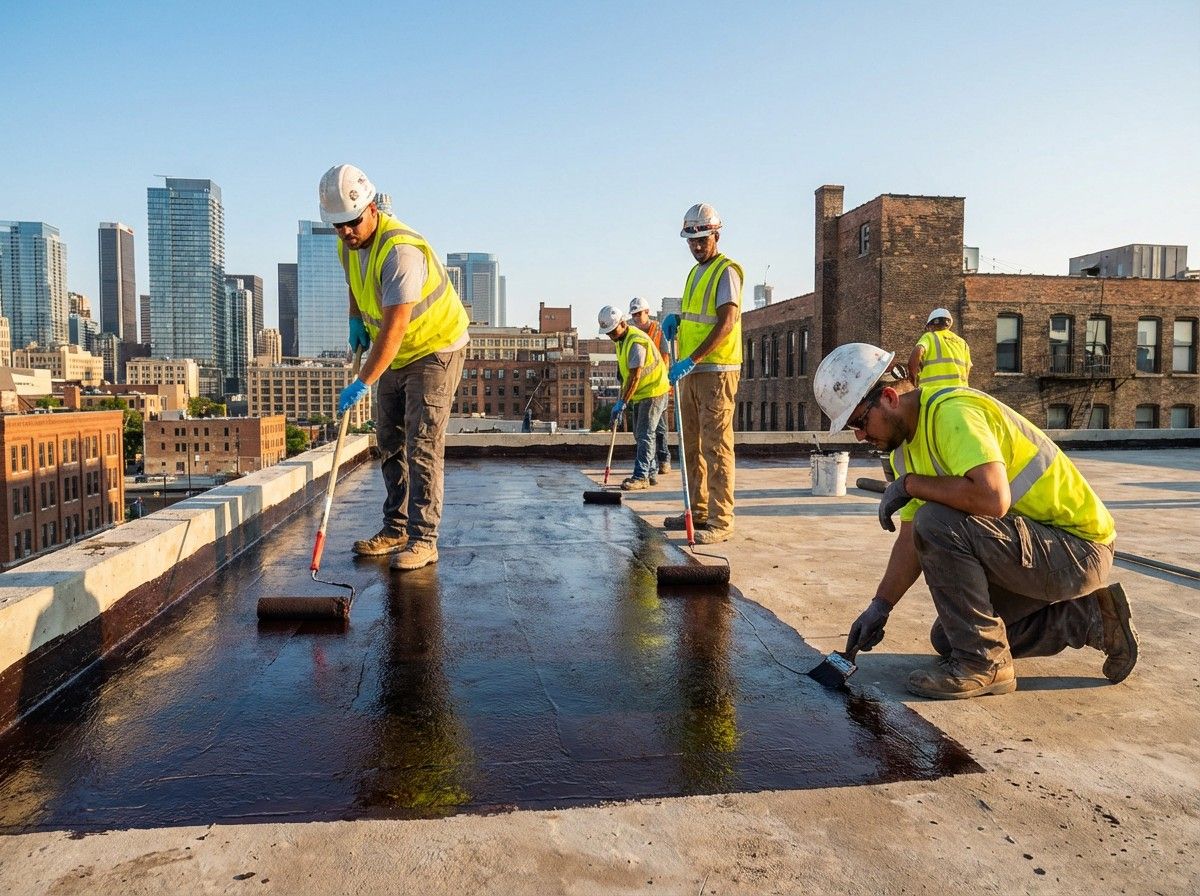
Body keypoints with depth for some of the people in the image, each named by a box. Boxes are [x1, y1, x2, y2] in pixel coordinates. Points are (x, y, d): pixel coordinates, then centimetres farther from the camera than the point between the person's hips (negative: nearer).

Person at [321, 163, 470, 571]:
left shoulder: (401, 249, -29)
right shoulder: (349, 245, -1)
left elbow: (395, 327, -34)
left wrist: (363, 383, -35)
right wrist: (356, 319, 9)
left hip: (436, 350, -9)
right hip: (395, 355, 9)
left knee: (422, 444, -13)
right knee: (390, 443, 10)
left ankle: (423, 538, -9)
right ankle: (396, 529, 20)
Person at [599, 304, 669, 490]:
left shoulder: (636, 342, -25)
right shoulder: (621, 339, 7)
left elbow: (635, 377, -28)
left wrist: (621, 403, -28)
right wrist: (622, 398, 16)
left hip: (653, 392, -10)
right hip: (640, 394, 10)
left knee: (644, 435, -12)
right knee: (640, 435, 12)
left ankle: (640, 477, -12)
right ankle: (649, 474, 19)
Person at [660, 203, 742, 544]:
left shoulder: (726, 271, -8)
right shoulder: (695, 273, 20)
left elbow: (726, 322, -19)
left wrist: (691, 359, -26)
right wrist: (675, 318, 8)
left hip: (716, 370, -9)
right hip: (690, 371, 9)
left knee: (716, 445, -9)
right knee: (691, 445, 12)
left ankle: (720, 520, -6)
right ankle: (697, 510, 22)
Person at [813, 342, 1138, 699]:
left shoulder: (951, 412, -25)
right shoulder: (906, 447, 5)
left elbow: (993, 498, -40)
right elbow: (912, 540, 6)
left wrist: (910, 484, -26)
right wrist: (880, 606, 0)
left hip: (1080, 550, -10)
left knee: (939, 523, -29)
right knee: (948, 638, 15)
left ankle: (985, 663, -14)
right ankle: (1088, 619, 17)